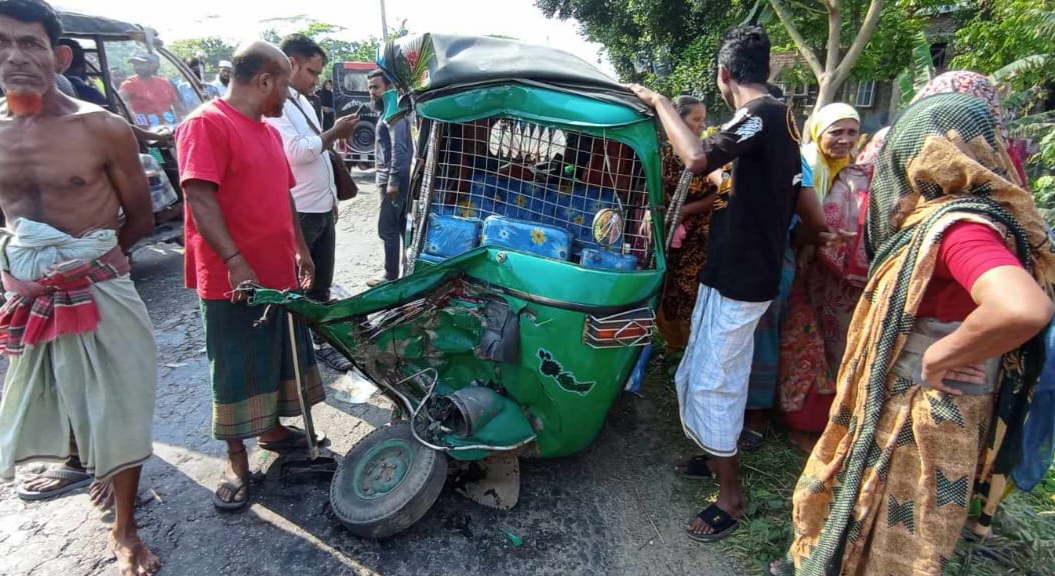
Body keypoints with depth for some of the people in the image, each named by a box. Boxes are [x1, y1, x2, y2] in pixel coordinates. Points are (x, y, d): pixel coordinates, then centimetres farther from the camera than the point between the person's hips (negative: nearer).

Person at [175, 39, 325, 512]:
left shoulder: (269, 131, 15)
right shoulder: (206, 123, -13)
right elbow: (199, 197, -21)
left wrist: (300, 248, 21)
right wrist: (236, 263, -26)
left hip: (280, 274, 9)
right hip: (234, 282, -8)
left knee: (283, 359, 18)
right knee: (237, 373, 4)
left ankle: (273, 429, 38)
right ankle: (236, 462, 20)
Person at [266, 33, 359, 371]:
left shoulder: (302, 101, 16)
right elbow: (295, 152, -24)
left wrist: (332, 199, 19)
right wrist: (335, 133, -11)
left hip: (322, 210, 9)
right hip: (296, 214, -9)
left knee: (321, 286, 18)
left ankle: (323, 343, 32)